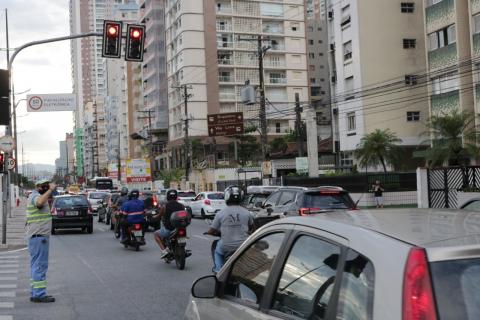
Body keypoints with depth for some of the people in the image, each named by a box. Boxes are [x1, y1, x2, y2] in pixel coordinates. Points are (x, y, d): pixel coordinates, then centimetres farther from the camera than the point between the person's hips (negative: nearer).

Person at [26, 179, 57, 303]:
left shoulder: (36, 196, 19)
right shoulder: (35, 196, -14)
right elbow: (40, 202, -38)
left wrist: (49, 199, 21)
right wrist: (51, 189, -32)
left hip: (39, 236, 11)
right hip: (38, 236, -11)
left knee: (37, 265, 14)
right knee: (40, 265, -10)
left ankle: (35, 293, 20)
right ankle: (39, 294, -10)